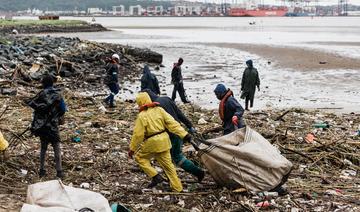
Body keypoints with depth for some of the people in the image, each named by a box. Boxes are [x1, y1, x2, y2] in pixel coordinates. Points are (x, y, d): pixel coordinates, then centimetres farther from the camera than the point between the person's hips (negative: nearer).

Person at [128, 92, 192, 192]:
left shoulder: (142, 116, -12)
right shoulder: (159, 110, 1)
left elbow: (138, 134, -11)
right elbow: (172, 123, -3)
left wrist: (132, 148, -1)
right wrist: (184, 134, -4)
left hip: (151, 143, -6)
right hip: (164, 141, 6)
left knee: (139, 157, 17)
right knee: (167, 164, 16)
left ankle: (155, 176, 6)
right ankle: (177, 187, 19)